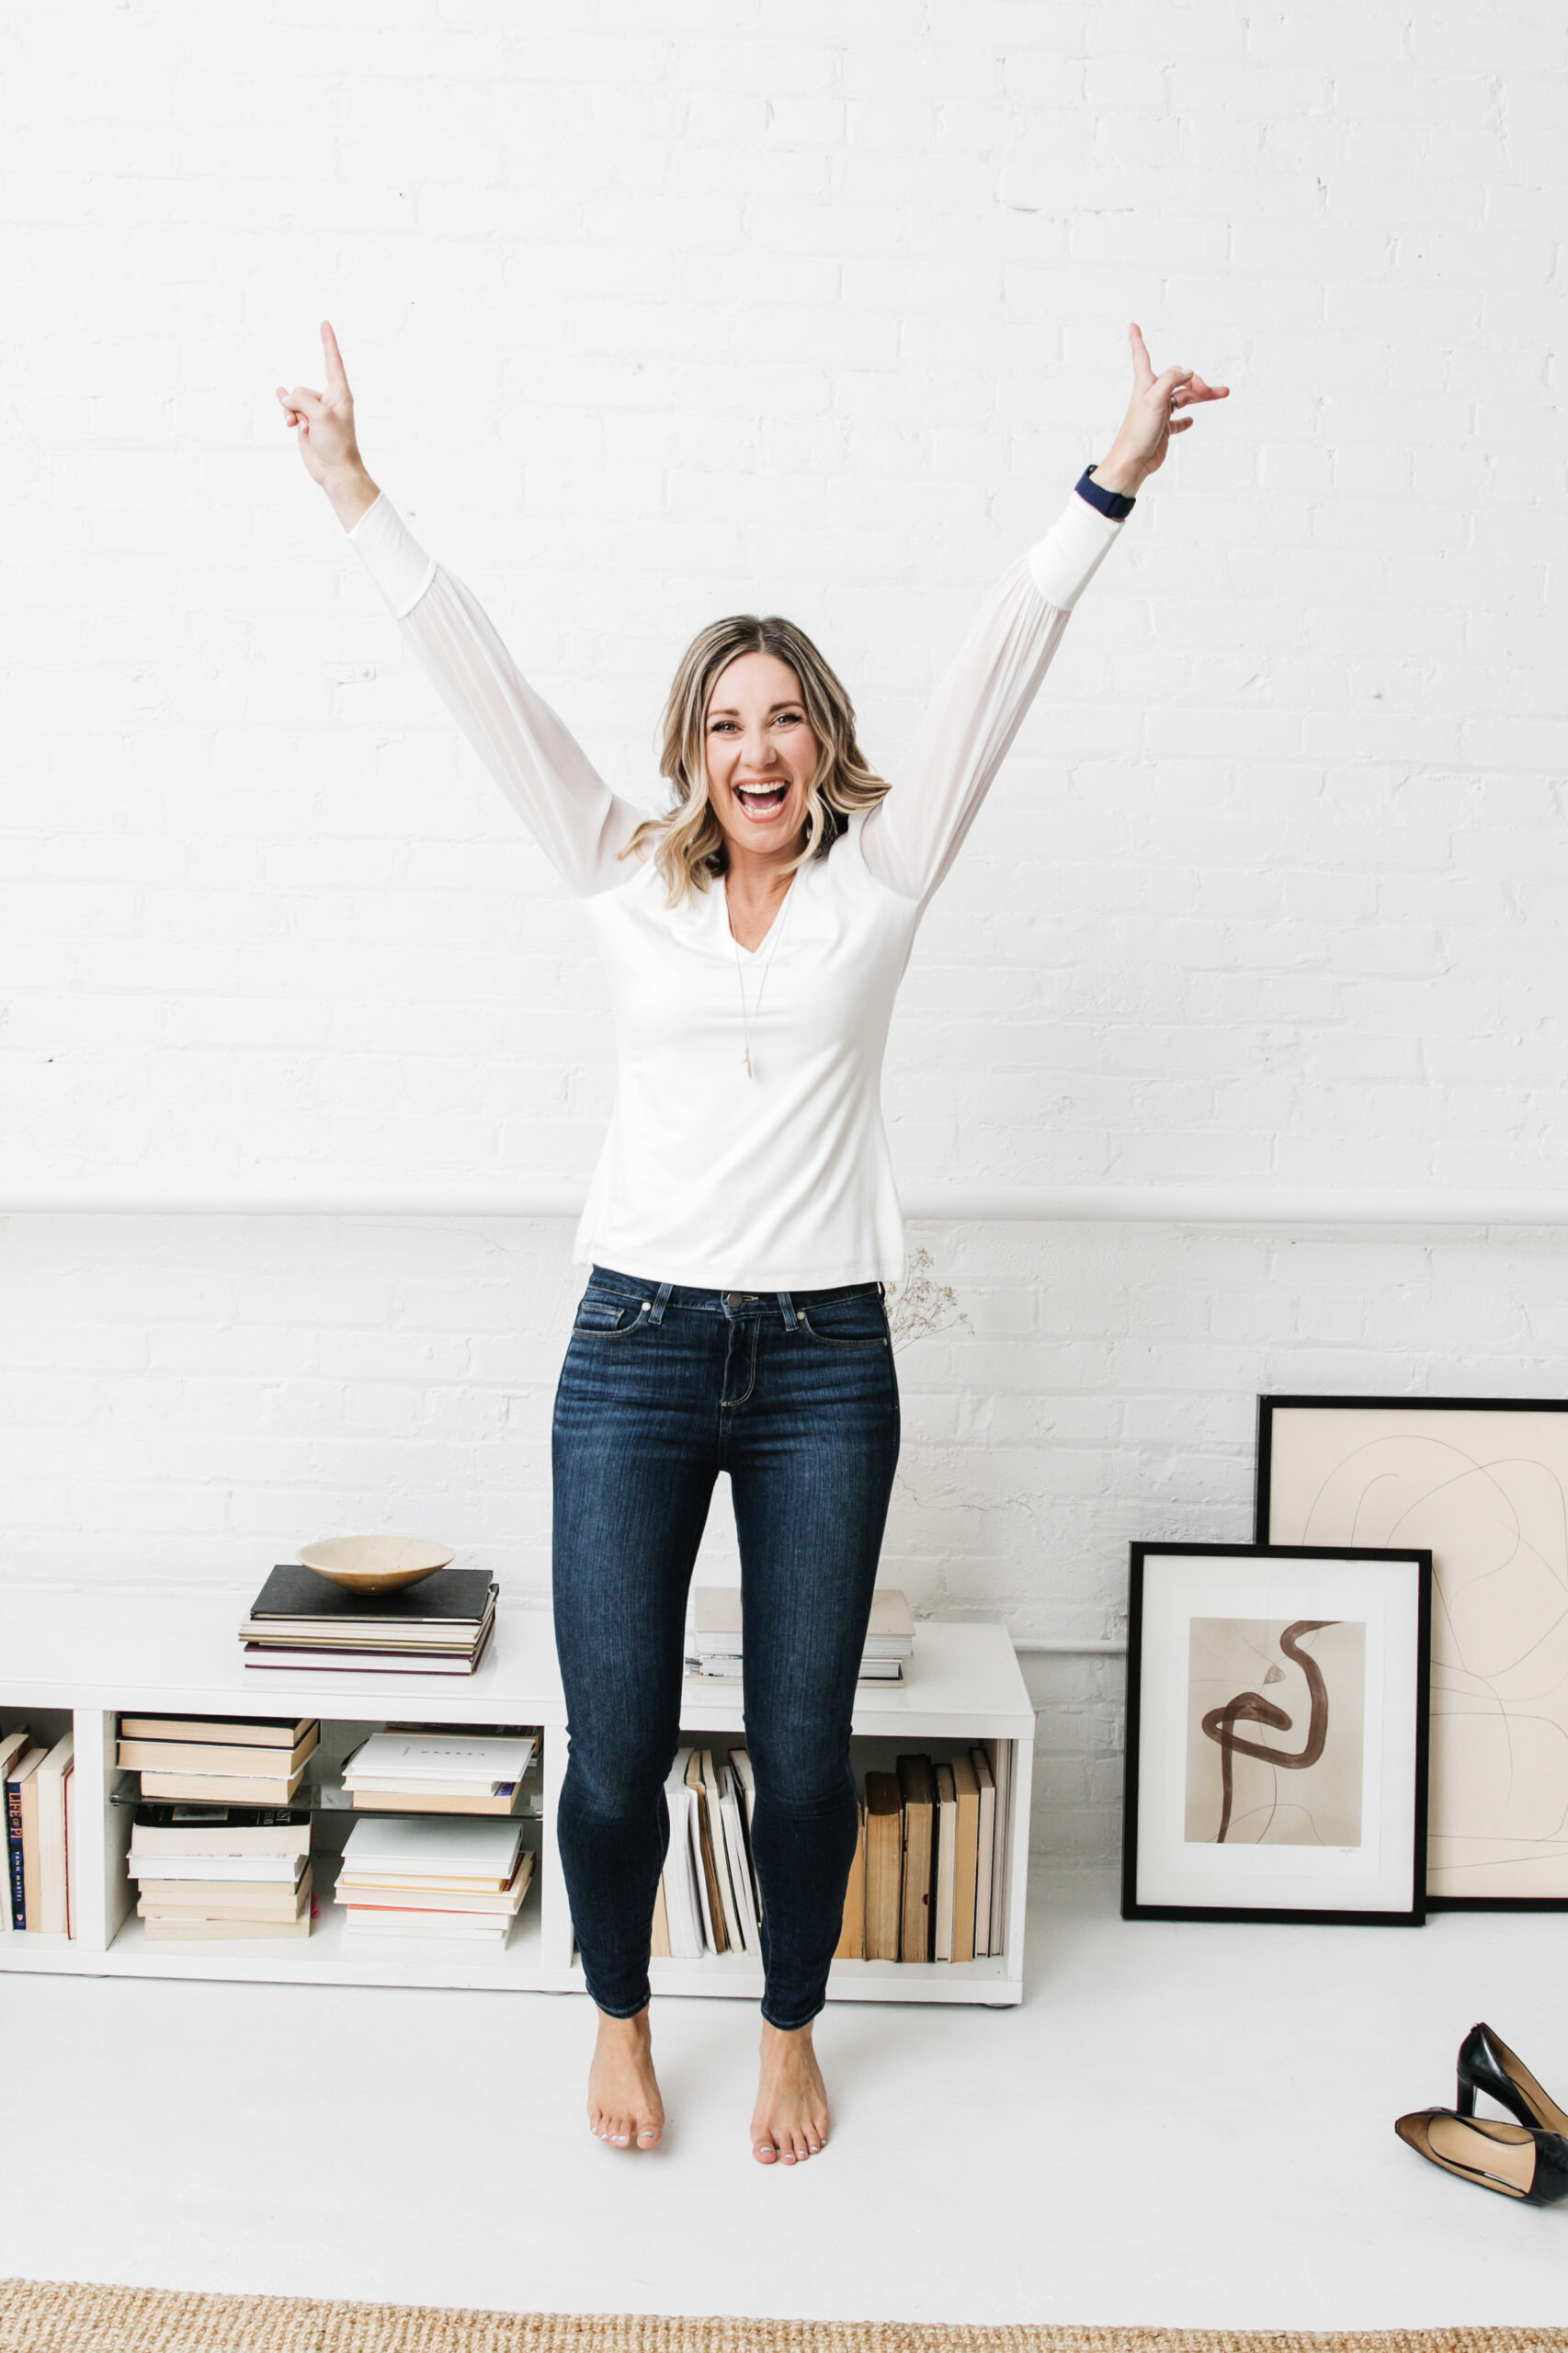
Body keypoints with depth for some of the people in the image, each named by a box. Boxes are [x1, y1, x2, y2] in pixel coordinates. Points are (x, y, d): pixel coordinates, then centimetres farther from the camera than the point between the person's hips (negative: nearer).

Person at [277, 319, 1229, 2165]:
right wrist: (358, 503, 3)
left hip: (825, 1361, 0)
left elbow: (992, 670, -1)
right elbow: (485, 687, 4)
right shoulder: (628, 882, 7)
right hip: (635, 1350, 1)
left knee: (803, 1751, 9)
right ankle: (619, 2016, 36)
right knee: (615, 1751, 7)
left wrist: (1108, 488, -6)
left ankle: (791, 2031, 36)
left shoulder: (880, 875, 6)